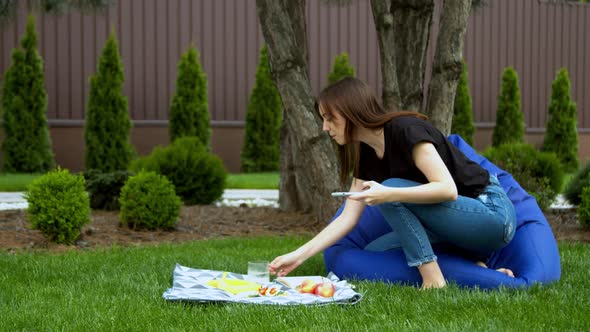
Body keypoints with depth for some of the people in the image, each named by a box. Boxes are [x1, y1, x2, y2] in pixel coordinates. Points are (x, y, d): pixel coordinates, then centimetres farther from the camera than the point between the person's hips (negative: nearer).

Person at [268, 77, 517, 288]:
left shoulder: (406, 130, -19)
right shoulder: (366, 155, 5)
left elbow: (448, 189, -27)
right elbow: (347, 219, 4)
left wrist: (388, 194, -34)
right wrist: (298, 256, -2)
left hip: (494, 213, -9)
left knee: (392, 193, -22)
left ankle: (434, 282, -18)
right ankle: (474, 267, 0)